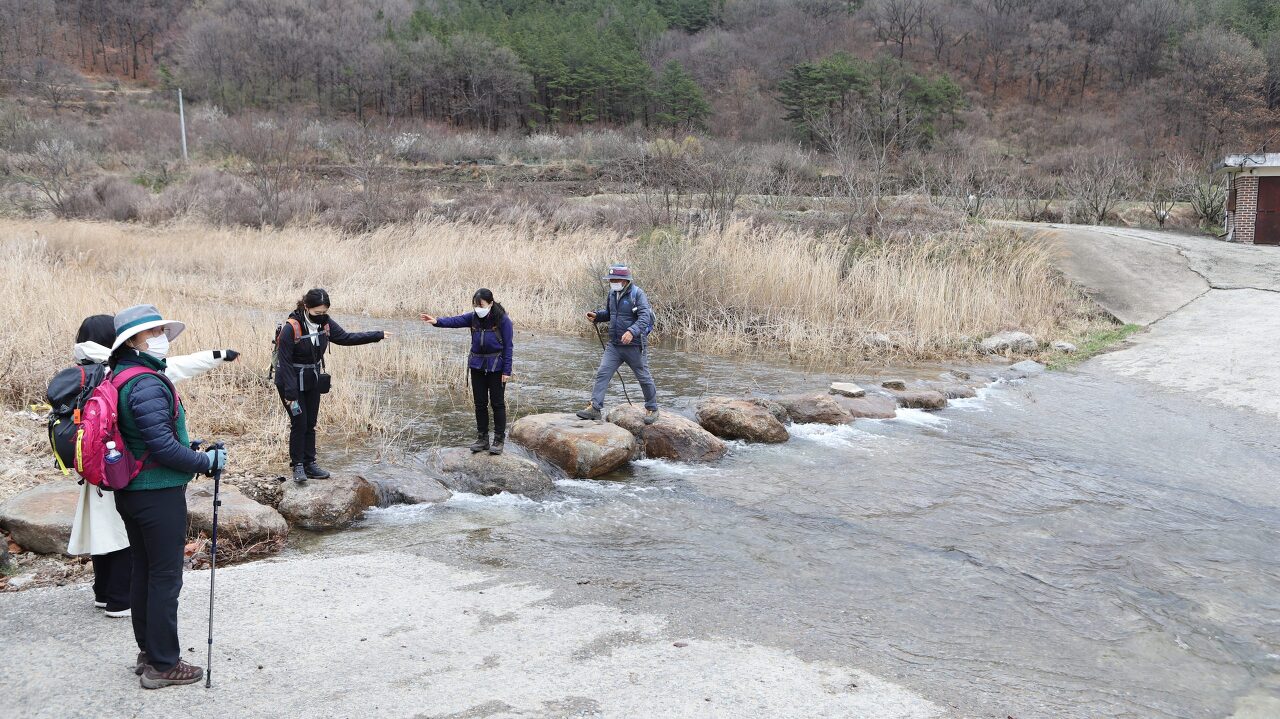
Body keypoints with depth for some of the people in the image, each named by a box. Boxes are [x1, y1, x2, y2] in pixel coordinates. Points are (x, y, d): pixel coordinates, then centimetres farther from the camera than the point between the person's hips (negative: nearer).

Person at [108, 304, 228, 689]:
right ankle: (162, 665, 8)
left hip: (130, 493, 10)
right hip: (159, 494, -10)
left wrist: (188, 451, 18)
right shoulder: (147, 384, -22)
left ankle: (148, 652, 28)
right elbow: (162, 445, -24)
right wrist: (207, 462, -14)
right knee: (165, 577, 0)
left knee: (144, 570, 17)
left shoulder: (119, 376, 9)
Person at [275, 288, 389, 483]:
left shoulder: (324, 323, -5)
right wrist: (291, 394, -23)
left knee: (310, 423, 11)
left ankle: (309, 464, 19)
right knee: (299, 423, -4)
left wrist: (378, 335, 7)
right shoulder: (291, 328, -25)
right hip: (291, 382, -6)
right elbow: (284, 362, -22)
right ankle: (298, 465, 9)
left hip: (312, 381, 6)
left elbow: (346, 338, 8)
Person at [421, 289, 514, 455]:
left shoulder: (502, 320, -12)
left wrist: (507, 370, -15)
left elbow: (508, 346, -12)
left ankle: (499, 440, 12)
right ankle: (482, 438, 19)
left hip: (496, 366, -5)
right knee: (480, 403, 9)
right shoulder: (474, 317, 1)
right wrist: (437, 321, -32)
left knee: (497, 403, 2)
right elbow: (455, 321, -13)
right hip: (477, 365, 5)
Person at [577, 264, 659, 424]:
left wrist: (632, 332, -40)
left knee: (644, 378, 7)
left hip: (634, 345, -6)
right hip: (614, 345, 6)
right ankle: (594, 408, -4)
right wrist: (596, 315, 3)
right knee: (602, 374, -4)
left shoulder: (638, 294, -15)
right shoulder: (612, 294, 8)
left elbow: (644, 317, -25)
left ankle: (652, 409, 24)